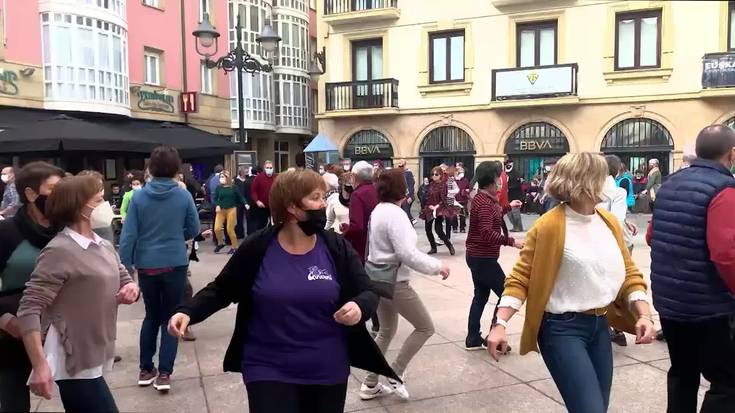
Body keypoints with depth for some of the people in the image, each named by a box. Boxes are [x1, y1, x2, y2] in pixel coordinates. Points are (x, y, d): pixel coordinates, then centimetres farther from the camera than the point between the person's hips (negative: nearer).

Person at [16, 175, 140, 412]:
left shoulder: (104, 246, 10)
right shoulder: (59, 251, -17)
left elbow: (125, 280, 21)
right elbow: (29, 310, -20)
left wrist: (132, 289, -5)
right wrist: (40, 366, -25)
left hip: (93, 357, 8)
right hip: (76, 361, -8)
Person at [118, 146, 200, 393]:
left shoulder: (139, 197, -6)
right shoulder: (183, 195, -7)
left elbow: (128, 235, -7)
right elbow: (193, 230, 2)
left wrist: (125, 268, 0)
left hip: (147, 266, 2)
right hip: (175, 265, -2)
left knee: (151, 316, 20)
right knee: (170, 317, 10)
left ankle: (146, 370, 27)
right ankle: (164, 373, 7)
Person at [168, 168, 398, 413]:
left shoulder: (337, 248, -6)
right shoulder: (257, 248, -8)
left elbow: (368, 292, -1)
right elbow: (221, 290, 2)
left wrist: (360, 307, -24)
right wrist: (188, 312, -13)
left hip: (328, 372, 2)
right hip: (269, 370, -2)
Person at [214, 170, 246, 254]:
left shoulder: (233, 187, -3)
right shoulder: (218, 187, 2)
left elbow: (239, 197, 1)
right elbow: (215, 198, 4)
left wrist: (245, 204, -13)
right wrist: (217, 206, -13)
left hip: (231, 210, -2)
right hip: (221, 210, 2)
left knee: (230, 229, -1)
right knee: (217, 228, -9)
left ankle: (234, 247, 16)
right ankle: (220, 243, 19)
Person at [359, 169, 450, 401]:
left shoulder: (378, 211, 8)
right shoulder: (395, 214, -22)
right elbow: (407, 254, -26)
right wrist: (437, 266, -16)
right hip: (395, 282, -10)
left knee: (386, 332, 20)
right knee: (425, 327, 6)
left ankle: (370, 385, 25)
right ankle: (396, 374, 10)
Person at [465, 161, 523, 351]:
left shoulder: (483, 198, 11)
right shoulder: (485, 202, -21)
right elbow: (487, 233, -31)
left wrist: (509, 206, 29)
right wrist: (511, 241, -30)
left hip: (477, 256, 11)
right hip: (483, 258, -11)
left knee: (481, 295, 15)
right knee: (506, 294, -1)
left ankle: (473, 339, 20)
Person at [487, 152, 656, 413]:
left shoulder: (609, 222, 6)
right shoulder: (549, 226, -14)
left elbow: (628, 272, 12)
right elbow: (521, 278, -11)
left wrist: (644, 315, -2)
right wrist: (501, 323, -20)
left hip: (600, 326, 7)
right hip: (562, 328, -7)